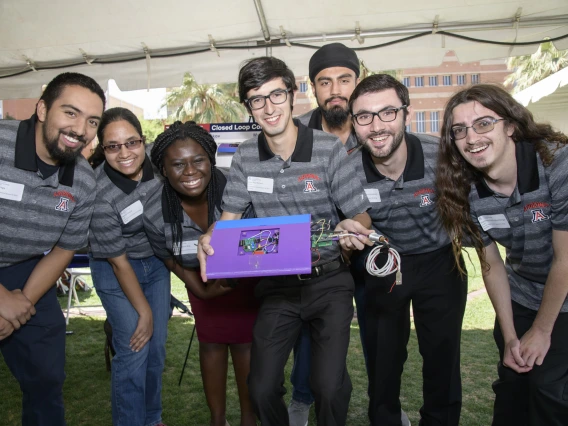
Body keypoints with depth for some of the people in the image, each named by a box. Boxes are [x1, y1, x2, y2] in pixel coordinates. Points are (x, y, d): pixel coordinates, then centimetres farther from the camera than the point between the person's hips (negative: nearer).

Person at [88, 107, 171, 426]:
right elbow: (119, 262, -18)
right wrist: (143, 311, -10)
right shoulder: (100, 196, -28)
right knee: (135, 349, -6)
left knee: (157, 345, 11)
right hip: (117, 270, -4)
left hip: (156, 260, 5)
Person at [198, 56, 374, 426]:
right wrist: (210, 238, -15)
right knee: (262, 389, -1)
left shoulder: (329, 149, -10)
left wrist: (353, 227, -29)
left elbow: (361, 216, -6)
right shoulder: (246, 158, -1)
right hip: (277, 284, 3)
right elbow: (230, 216, 7)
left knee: (329, 385, -15)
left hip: (328, 280, -2)